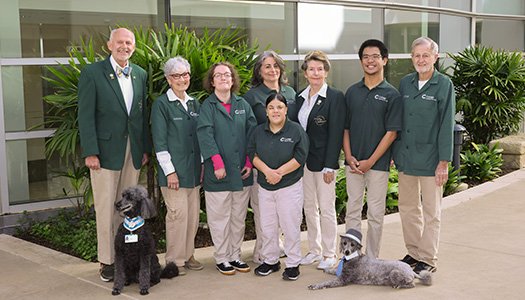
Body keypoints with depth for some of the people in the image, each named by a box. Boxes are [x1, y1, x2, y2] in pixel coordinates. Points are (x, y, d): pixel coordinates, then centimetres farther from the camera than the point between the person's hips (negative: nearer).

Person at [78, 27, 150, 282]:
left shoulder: (140, 75, 11)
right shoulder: (92, 73, -4)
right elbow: (86, 116, -8)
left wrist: (146, 148, 9)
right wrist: (90, 153, -14)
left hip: (133, 151, 5)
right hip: (106, 151, -4)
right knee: (106, 208, 1)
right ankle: (107, 261, 11)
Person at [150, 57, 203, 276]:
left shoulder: (194, 103, 13)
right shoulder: (161, 104, -6)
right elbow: (159, 141, -9)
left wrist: (203, 165, 11)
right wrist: (170, 171, -13)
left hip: (194, 169, 6)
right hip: (174, 170, -6)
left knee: (193, 214, 10)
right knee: (177, 214, -5)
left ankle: (188, 254, 23)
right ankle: (175, 260, 8)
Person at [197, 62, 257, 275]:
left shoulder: (242, 105, 9)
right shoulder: (207, 106, -2)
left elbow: (252, 133, 6)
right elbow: (205, 136, -12)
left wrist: (250, 162, -3)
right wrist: (218, 162, -20)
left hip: (242, 171, 4)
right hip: (218, 173, -4)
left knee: (239, 217, 11)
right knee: (220, 217, 3)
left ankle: (235, 255, 23)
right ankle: (222, 258, 14)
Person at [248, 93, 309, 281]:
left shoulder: (296, 130, -5)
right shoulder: (259, 131, 7)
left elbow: (300, 157, -11)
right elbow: (252, 154, 1)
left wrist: (279, 172, -16)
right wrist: (267, 171, -15)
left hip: (290, 186, -4)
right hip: (265, 187, 4)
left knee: (290, 227, 1)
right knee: (267, 226, 12)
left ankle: (293, 264, 13)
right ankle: (270, 261, 26)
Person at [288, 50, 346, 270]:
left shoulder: (335, 97, -9)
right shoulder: (301, 97, 10)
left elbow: (336, 134, -12)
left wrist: (329, 166, -16)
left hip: (323, 161, -6)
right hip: (303, 160, 6)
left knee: (326, 209, 1)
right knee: (309, 207, 14)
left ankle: (329, 254, 14)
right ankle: (314, 250, 26)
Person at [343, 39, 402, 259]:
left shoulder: (391, 94, -4)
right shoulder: (352, 92, 7)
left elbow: (392, 132, -8)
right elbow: (345, 127, 9)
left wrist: (370, 161, -12)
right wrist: (349, 156, -5)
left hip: (378, 164, -3)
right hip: (353, 163, 3)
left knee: (375, 214, 5)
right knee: (352, 211, 9)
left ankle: (372, 260, 17)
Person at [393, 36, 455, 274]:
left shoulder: (443, 85, -7)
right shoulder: (405, 83, 7)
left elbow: (446, 125, -10)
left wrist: (444, 162, -13)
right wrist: (394, 153, 9)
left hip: (430, 160, -5)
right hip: (405, 158, 5)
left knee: (431, 212, 5)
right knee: (407, 208, 14)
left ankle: (428, 259, 16)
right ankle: (413, 252, 29)